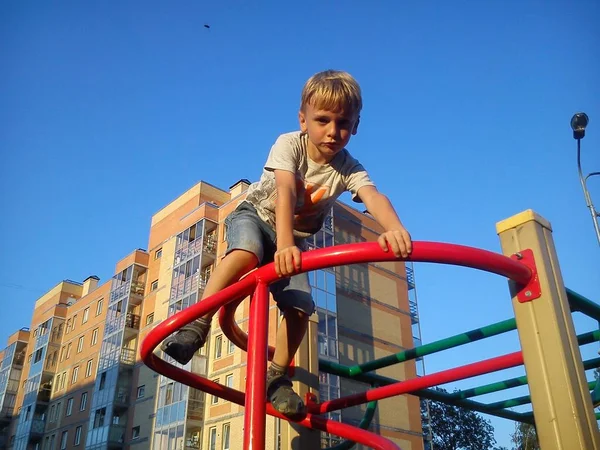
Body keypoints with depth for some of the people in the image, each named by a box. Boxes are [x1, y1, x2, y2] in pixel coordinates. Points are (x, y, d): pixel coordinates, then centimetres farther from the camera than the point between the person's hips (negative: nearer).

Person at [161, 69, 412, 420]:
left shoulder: (350, 168, -17)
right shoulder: (289, 144, -23)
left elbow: (374, 197, -37)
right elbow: (285, 192, -38)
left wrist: (396, 230, -59)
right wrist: (284, 244, -54)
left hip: (296, 236, 3)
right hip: (255, 215, -2)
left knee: (301, 307, -14)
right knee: (246, 253, -38)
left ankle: (277, 377, 6)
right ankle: (195, 326, -29)